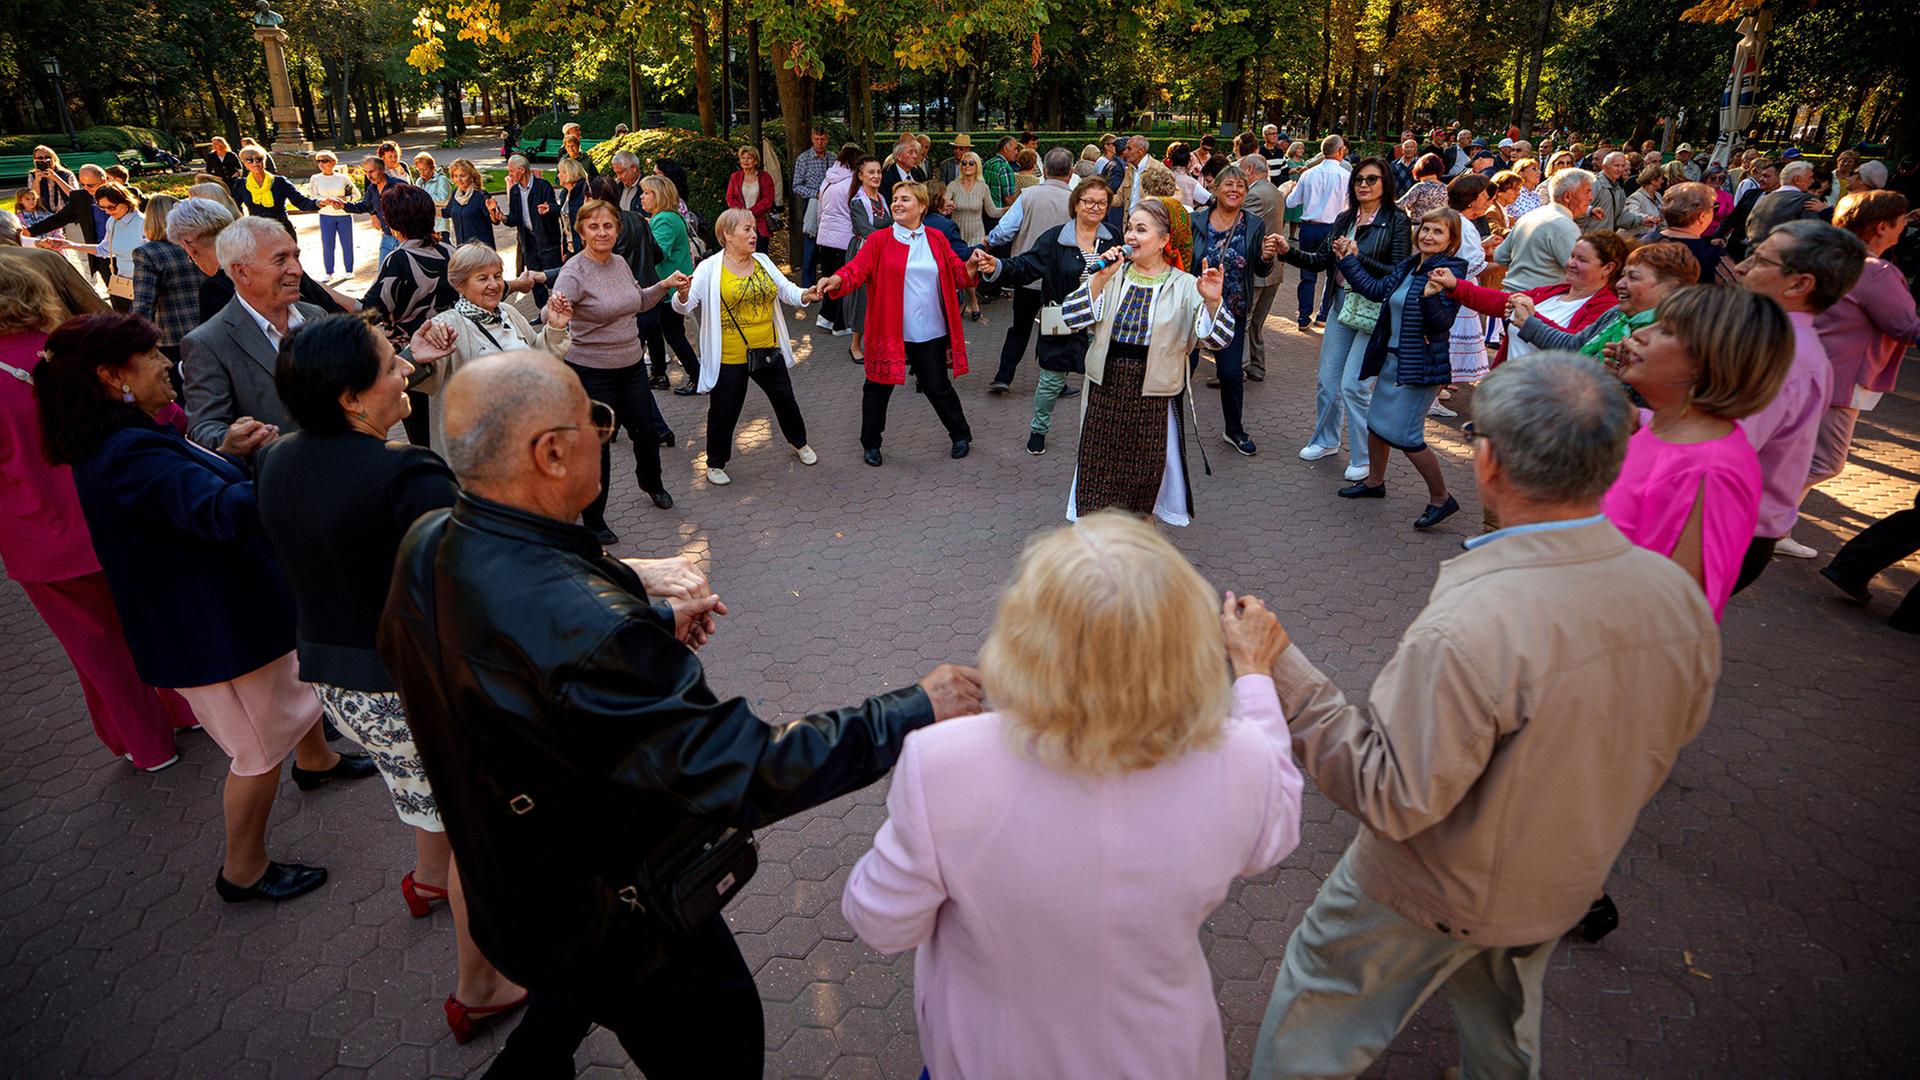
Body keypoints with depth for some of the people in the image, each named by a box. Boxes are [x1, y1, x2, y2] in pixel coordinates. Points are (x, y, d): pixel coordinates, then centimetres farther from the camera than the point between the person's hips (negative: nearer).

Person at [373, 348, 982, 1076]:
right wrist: (917, 711, -31)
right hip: (620, 926, -7)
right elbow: (742, 775, -38)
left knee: (570, 998, 37)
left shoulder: (426, 546, -13)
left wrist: (651, 619, 5)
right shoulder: (576, 624, -40)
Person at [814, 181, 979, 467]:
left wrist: (972, 266, -16)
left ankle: (961, 435, 33)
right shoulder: (879, 240, -2)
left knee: (937, 387, 10)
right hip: (889, 332, -1)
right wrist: (835, 280, -35)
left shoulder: (937, 240, 6)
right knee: (878, 387, 8)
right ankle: (871, 444, 28)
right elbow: (857, 268, -14)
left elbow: (958, 275, 6)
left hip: (930, 333, 1)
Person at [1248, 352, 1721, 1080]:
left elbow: (1393, 800, -31)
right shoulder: (1680, 596, -16)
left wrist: (1283, 678, -29)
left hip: (1432, 897, -6)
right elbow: (1675, 734, 2)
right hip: (1565, 886, 7)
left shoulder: (1467, 632, -40)